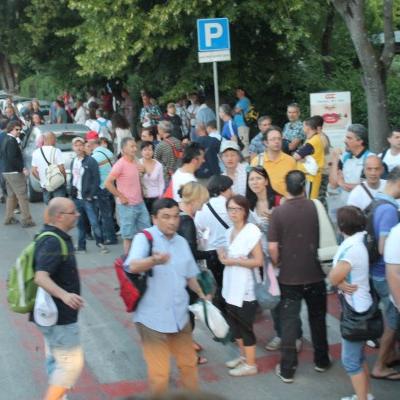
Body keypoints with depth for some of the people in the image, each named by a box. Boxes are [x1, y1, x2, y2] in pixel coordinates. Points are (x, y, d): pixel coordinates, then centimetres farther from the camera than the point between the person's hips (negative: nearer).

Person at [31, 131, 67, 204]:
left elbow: (34, 171, 6)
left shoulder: (36, 153, 4)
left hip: (45, 186, 5)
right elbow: (61, 168, -15)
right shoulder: (56, 151, -11)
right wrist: (64, 179, 2)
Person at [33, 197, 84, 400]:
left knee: (56, 362, 20)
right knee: (71, 363, -4)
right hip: (59, 316, -11)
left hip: (52, 313, 11)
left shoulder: (53, 238, 8)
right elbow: (41, 277, -37)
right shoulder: (52, 243, -25)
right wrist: (64, 294, -53)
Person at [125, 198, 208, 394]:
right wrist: (154, 260, -51)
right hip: (153, 318, -6)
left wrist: (201, 295, 18)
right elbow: (133, 266, -34)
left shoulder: (182, 242, 7)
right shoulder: (145, 238, -13)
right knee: (159, 374, -1)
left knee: (189, 363, 21)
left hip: (180, 316, 6)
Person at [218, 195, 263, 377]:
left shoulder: (252, 231, -15)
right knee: (234, 323, 17)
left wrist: (233, 261, -19)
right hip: (231, 286, 8)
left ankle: (250, 364, 14)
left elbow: (258, 261, -19)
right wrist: (223, 256, -1)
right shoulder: (229, 232, 9)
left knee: (245, 326, 2)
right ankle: (243, 356, 33)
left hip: (246, 288, -8)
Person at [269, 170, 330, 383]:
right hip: (314, 273, 2)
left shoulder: (279, 211, -12)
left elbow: (272, 247, -12)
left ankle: (287, 369, 10)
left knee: (289, 321, 7)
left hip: (289, 276, -1)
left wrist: (277, 264, 6)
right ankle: (321, 360, 31)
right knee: (317, 318, 18)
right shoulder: (315, 207, -7)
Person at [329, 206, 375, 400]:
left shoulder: (351, 248, -27)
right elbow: (338, 276, 6)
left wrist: (339, 281, -1)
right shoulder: (359, 241, 4)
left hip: (355, 310, -10)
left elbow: (333, 278, -21)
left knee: (350, 360, 2)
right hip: (358, 307, 10)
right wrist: (342, 283, -12)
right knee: (358, 357, 21)